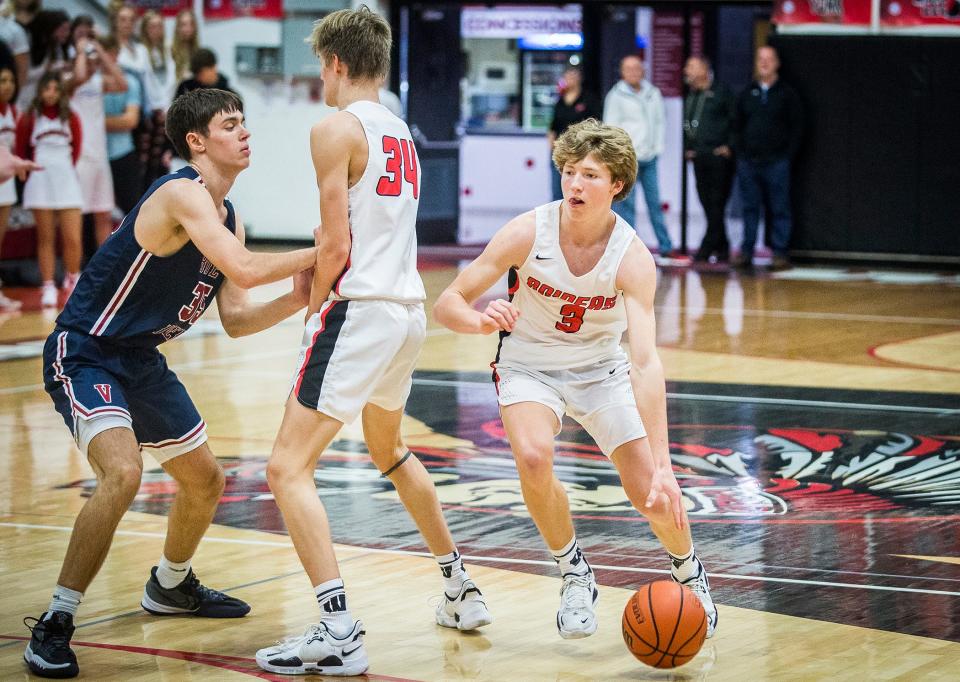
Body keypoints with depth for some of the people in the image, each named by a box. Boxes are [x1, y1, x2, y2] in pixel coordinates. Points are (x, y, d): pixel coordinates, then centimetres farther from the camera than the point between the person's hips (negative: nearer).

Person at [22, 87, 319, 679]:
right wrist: (320, 253, -24)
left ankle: (170, 586, 46)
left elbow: (235, 320, 8)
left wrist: (294, 301, -8)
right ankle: (55, 625, -21)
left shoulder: (228, 219, 8)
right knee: (123, 474, -30)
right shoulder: (183, 194, -22)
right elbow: (243, 271, -34)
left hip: (141, 361, 10)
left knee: (206, 481, 19)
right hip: (84, 355, -10)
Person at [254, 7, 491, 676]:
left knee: (289, 469, -10)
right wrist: (318, 269, 13)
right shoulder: (399, 131, 16)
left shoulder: (337, 128, -10)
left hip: (361, 310, -9)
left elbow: (336, 245, -14)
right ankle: (461, 588, 39)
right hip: (410, 305, 9)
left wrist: (314, 303, 0)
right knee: (389, 450, 32)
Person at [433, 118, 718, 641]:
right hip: (529, 366, 0)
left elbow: (646, 363, -33)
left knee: (652, 495, -8)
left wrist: (662, 465, -41)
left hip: (601, 369, 0)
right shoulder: (528, 233, -23)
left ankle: (689, 573, 27)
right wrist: (482, 321, -43)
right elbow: (447, 304, -18)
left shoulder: (632, 257, -25)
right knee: (533, 457, -31)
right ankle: (574, 574, -4)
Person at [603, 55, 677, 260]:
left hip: (649, 158, 5)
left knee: (654, 202, 8)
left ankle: (665, 246, 11)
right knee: (626, 204, -3)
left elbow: (659, 121, 15)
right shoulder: (616, 96, -3)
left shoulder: (653, 93, 11)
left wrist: (658, 148, 4)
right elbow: (611, 128, -5)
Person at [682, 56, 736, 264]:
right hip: (699, 158, 7)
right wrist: (687, 148, 13)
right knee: (708, 205, 6)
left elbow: (735, 121, -6)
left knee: (716, 205, -7)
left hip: (719, 157, -7)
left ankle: (706, 249, -8)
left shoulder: (722, 93, -4)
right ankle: (721, 249, 11)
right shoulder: (690, 97, 16)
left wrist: (729, 147, -11)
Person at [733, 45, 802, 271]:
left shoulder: (787, 94, 3)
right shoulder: (748, 94, 13)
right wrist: (740, 152, 7)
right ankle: (746, 252, 10)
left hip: (777, 161, -3)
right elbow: (738, 124, 17)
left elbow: (797, 127, 1)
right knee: (750, 208, 6)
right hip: (748, 160, 3)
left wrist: (788, 153, -7)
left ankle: (780, 253, 1)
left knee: (780, 209, -2)